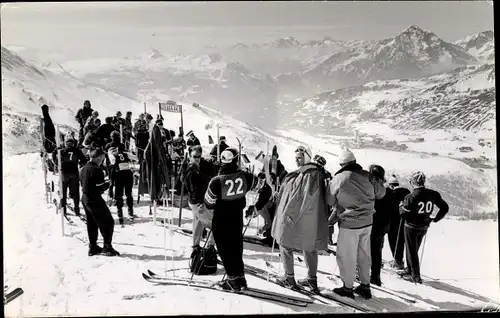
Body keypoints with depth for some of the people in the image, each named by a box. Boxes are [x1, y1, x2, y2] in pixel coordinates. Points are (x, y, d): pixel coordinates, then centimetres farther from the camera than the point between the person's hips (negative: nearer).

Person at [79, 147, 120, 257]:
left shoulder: (83, 169, 9)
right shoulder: (96, 170, -19)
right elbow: (99, 188, -20)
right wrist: (107, 184, -1)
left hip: (85, 199, 9)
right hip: (95, 200, -9)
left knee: (92, 224, 17)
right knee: (108, 222, 0)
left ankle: (93, 247, 25)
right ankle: (107, 247, 1)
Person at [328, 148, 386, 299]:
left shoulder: (337, 179, -14)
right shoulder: (366, 176, -5)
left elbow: (330, 201, -4)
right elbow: (381, 192, 7)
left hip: (349, 224, -5)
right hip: (367, 222, 5)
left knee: (346, 256, 9)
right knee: (364, 254, 18)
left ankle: (347, 288, 21)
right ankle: (365, 286, 30)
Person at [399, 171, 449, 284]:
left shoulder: (411, 196, -22)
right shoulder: (433, 194, -6)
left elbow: (403, 213, -18)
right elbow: (445, 208, 3)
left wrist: (401, 205, 3)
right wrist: (436, 219, 13)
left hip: (411, 227, -5)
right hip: (424, 227, 6)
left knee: (411, 250, 7)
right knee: (414, 249, 21)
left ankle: (415, 275, 11)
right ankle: (410, 270, 32)